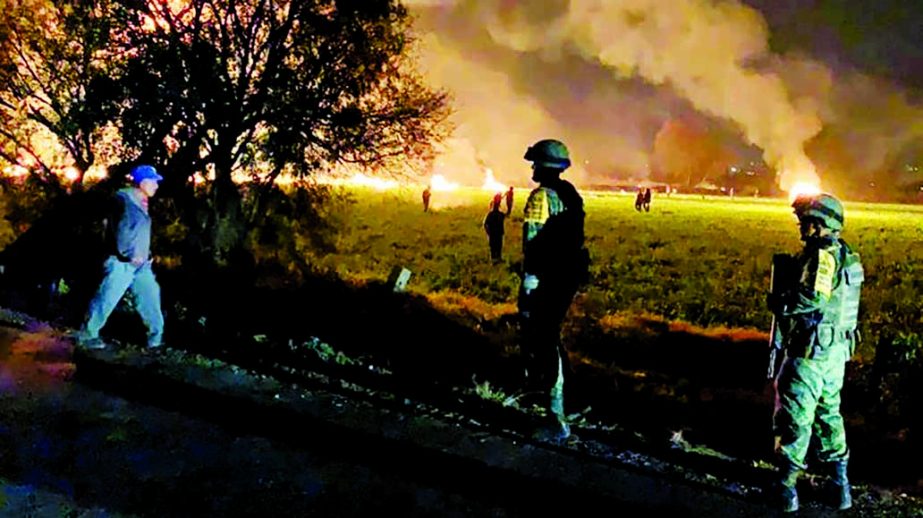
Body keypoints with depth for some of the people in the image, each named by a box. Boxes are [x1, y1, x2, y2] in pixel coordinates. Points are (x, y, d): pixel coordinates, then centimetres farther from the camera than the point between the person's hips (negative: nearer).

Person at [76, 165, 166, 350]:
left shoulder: (141, 202, 15)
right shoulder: (125, 199, -12)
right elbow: (121, 230, -19)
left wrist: (146, 254, 13)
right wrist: (130, 254, -18)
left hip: (140, 263, 9)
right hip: (122, 262, -9)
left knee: (150, 297, 7)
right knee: (106, 300, -3)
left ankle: (156, 337, 12)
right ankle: (87, 335, 9)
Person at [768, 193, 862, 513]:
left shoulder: (823, 254, -18)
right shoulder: (844, 254, 11)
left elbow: (813, 299, -29)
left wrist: (779, 303, -15)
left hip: (812, 351, -10)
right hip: (837, 349, 10)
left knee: (795, 417, 0)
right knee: (829, 413, 19)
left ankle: (787, 485, 7)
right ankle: (841, 484, 25)